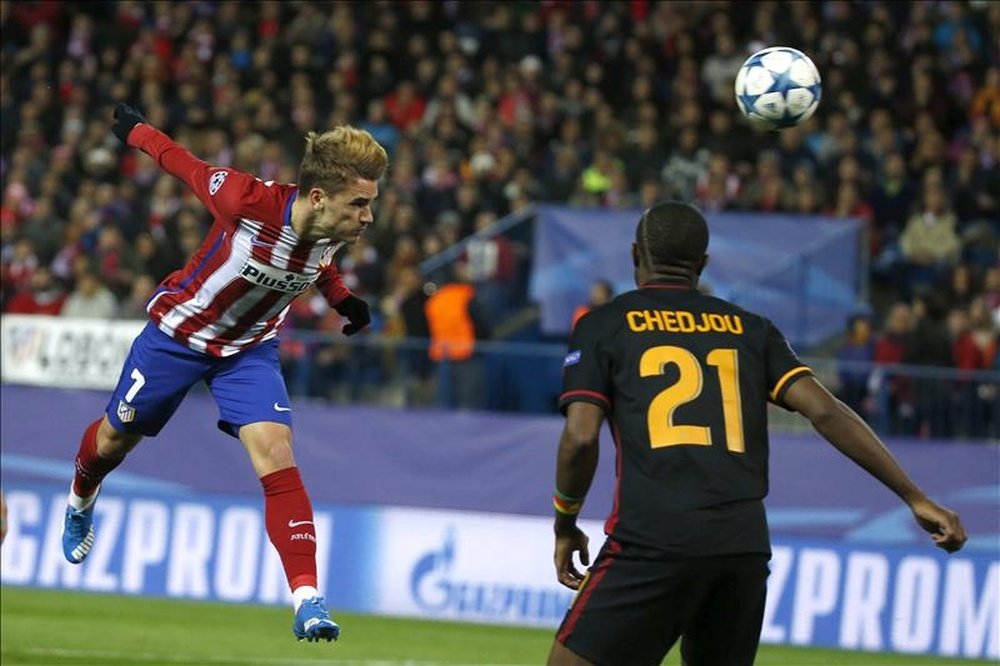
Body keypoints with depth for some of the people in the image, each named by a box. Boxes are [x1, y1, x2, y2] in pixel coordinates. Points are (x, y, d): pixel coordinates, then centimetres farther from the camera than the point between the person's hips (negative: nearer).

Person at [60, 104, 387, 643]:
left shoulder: (336, 230, -19)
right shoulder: (249, 202, -36)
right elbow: (190, 168, -17)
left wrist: (341, 299, -1)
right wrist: (136, 131, -3)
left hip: (250, 348, 2)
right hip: (178, 331, -2)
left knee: (275, 453, -19)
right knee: (116, 438, 18)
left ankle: (306, 601, -24)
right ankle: (80, 501, 55)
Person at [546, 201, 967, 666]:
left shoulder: (602, 326, 10)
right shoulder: (749, 329, 18)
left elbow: (580, 437, -2)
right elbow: (826, 412, 7)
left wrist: (565, 524, 14)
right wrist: (916, 498, 6)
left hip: (651, 542, -4)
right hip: (745, 548, 4)